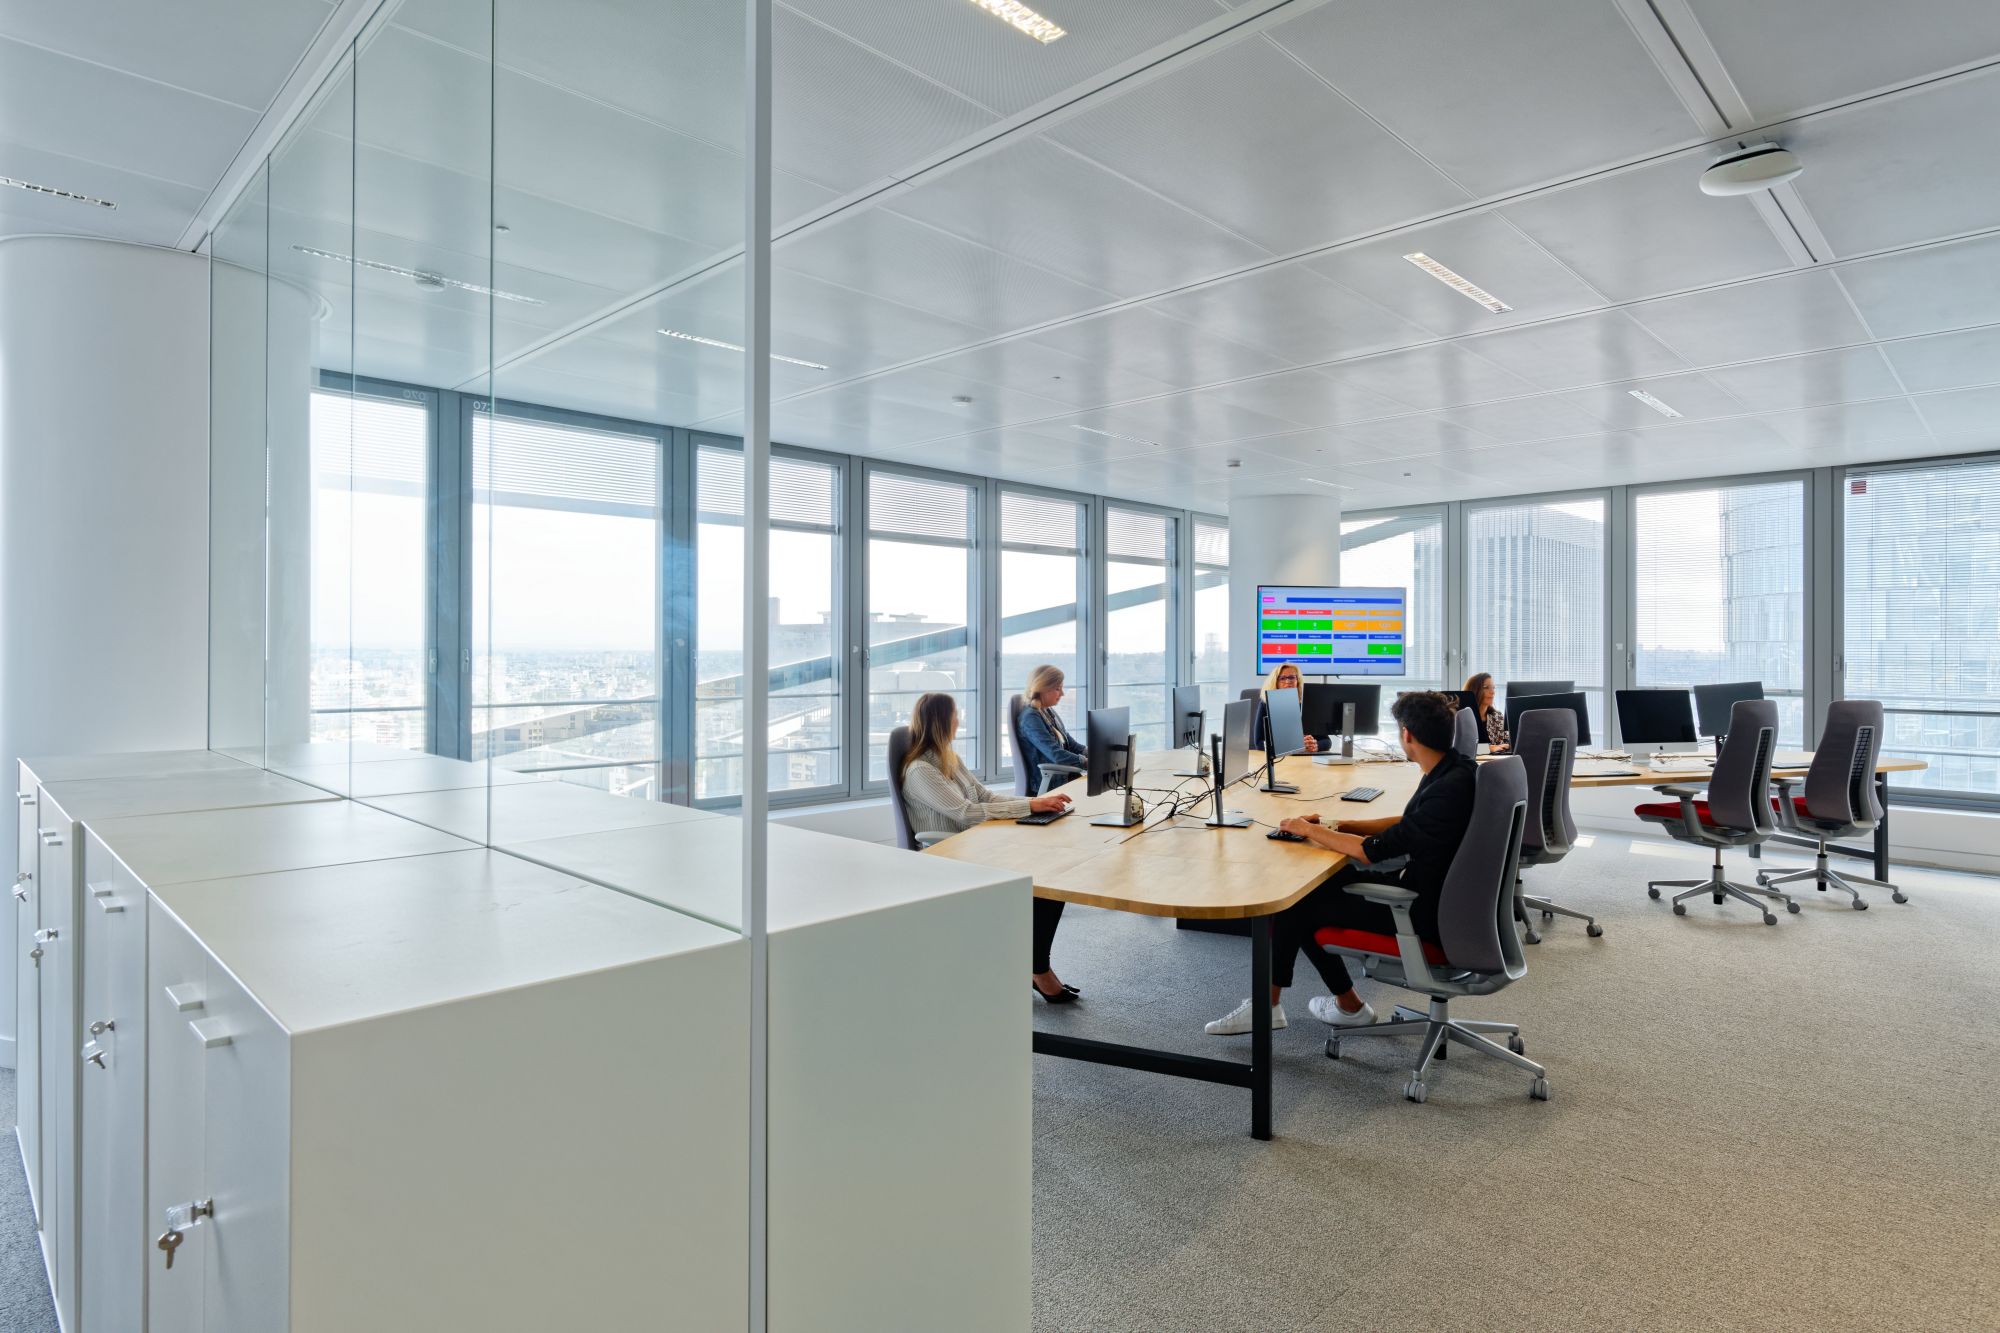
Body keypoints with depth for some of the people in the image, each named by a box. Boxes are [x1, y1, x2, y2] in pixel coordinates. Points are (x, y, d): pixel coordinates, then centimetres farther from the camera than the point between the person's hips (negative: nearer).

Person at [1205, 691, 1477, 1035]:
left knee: (1296, 905, -4)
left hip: (1426, 912, -9)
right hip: (1428, 890, 9)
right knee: (1317, 884, 12)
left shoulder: (1449, 789, -28)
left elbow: (1373, 850, -25)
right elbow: (1409, 823, 16)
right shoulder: (1452, 769, 1)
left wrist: (1311, 830, -12)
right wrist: (1342, 825, 8)